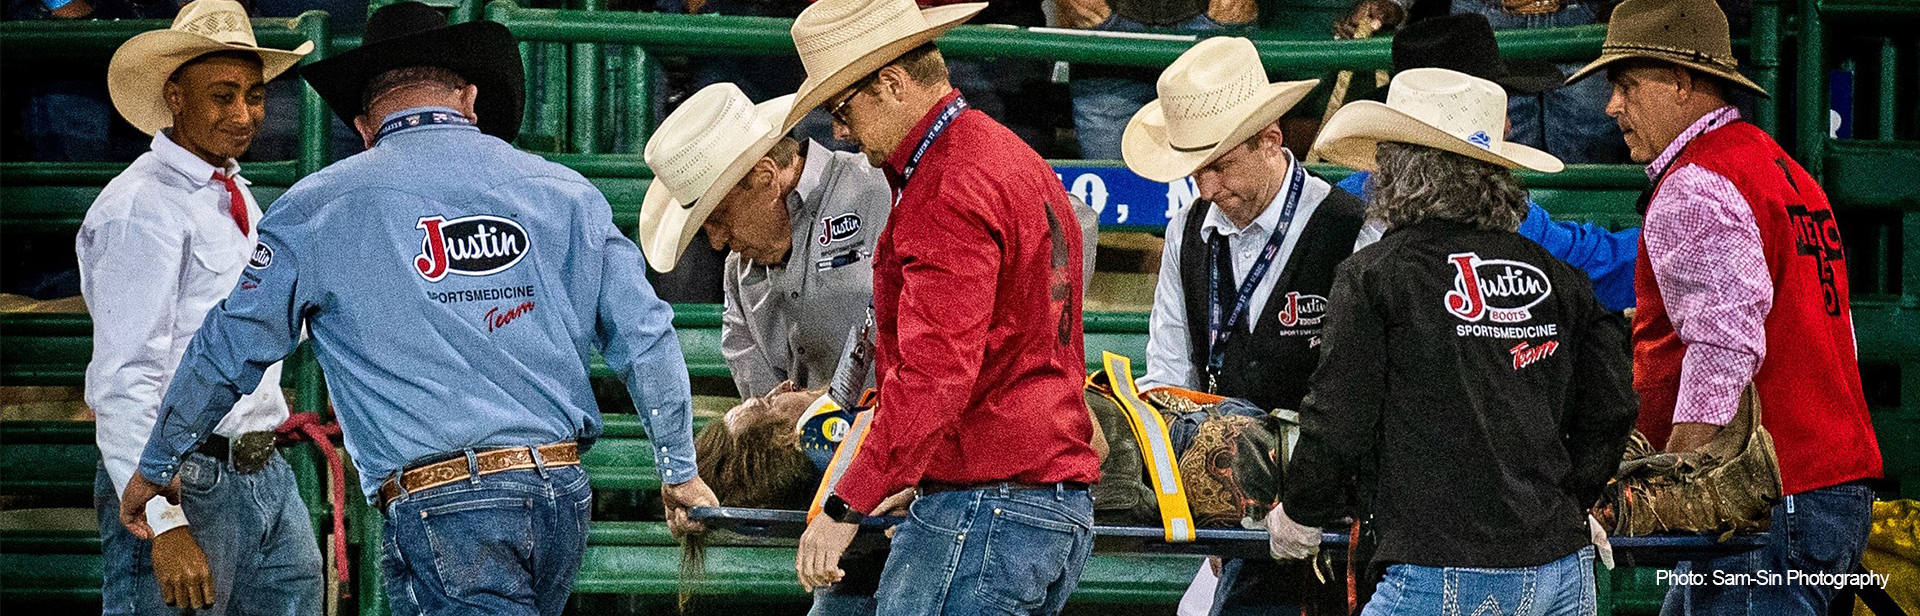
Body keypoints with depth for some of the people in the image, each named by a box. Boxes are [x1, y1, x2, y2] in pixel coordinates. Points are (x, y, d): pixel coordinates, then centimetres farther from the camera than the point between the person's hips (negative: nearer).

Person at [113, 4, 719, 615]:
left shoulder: (320, 208, 5)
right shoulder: (562, 191, 12)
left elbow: (227, 349, 10)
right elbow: (645, 338, 10)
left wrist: (154, 469, 22)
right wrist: (680, 470, 21)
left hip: (440, 506, -4)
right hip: (565, 496, 4)